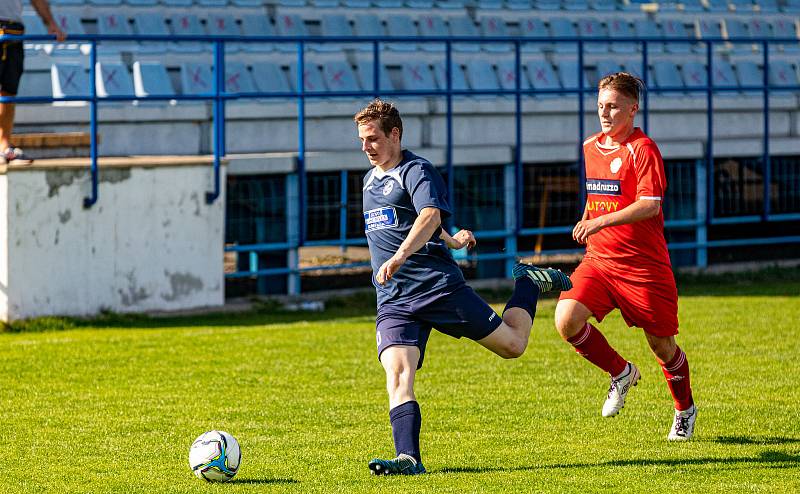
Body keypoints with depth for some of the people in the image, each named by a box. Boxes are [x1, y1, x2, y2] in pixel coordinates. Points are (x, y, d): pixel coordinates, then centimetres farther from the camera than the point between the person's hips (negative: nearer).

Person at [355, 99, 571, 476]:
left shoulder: (416, 171, -8)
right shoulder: (371, 180, 19)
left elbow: (430, 216, -26)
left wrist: (400, 256, -43)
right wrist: (450, 240, 29)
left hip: (438, 285, -6)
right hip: (393, 301, 6)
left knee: (512, 345, 5)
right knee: (397, 377, -18)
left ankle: (527, 284, 32)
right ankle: (408, 459, -27)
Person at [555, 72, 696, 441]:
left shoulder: (642, 149, -11)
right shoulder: (589, 148, 11)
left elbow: (650, 205, -22)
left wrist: (601, 221, -29)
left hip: (644, 265, -5)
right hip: (597, 259, 6)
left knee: (661, 345, 5)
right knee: (566, 320, -18)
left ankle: (685, 411, 31)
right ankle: (620, 374, 7)